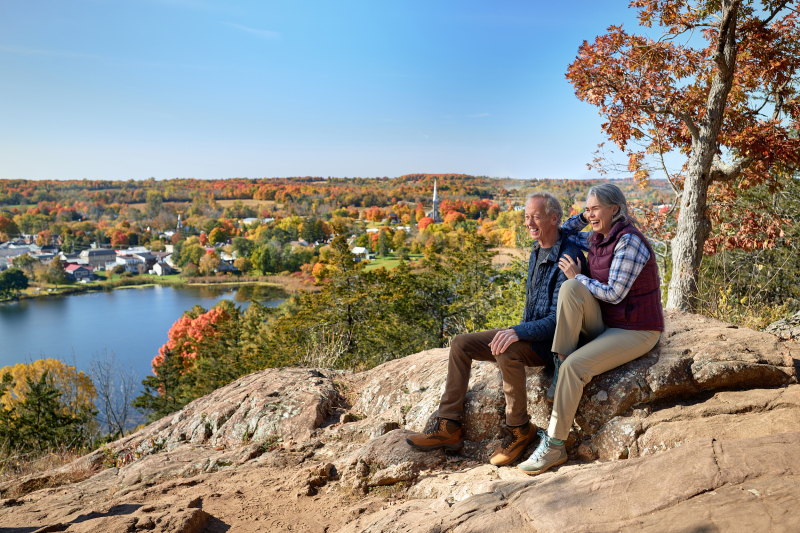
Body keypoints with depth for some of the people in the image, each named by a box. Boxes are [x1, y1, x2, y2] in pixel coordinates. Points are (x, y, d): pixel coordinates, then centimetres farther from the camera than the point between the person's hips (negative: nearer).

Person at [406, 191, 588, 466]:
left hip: (551, 341, -9)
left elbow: (559, 319, -24)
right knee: (461, 344, -3)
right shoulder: (537, 251, 9)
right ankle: (449, 427, -5)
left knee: (507, 353, -38)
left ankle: (519, 430, -16)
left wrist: (517, 332, -38)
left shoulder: (568, 257, -19)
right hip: (526, 333, 9)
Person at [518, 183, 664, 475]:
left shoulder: (629, 241, -17)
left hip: (636, 331, -8)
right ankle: (560, 363, -15)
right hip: (605, 325, 8)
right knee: (570, 288, -21)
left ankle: (555, 445, -14)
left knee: (574, 366, -26)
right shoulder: (598, 238, 8)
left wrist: (579, 277, -10)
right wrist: (583, 217, 9)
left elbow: (614, 294, -21)